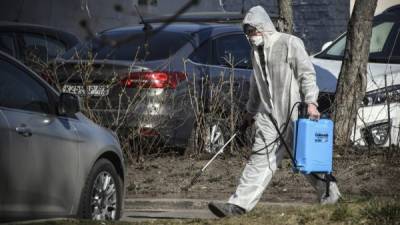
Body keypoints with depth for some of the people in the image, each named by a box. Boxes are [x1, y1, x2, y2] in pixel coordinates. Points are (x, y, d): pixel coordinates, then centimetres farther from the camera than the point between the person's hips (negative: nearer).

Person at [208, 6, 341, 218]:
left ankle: (329, 192, 23)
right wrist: (251, 111, 31)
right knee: (260, 159, -2)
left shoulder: (290, 44, -7)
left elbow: (307, 73, -12)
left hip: (294, 113, -6)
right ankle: (238, 204, -9)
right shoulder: (256, 51, 16)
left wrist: (311, 102, -22)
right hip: (268, 115, 6)